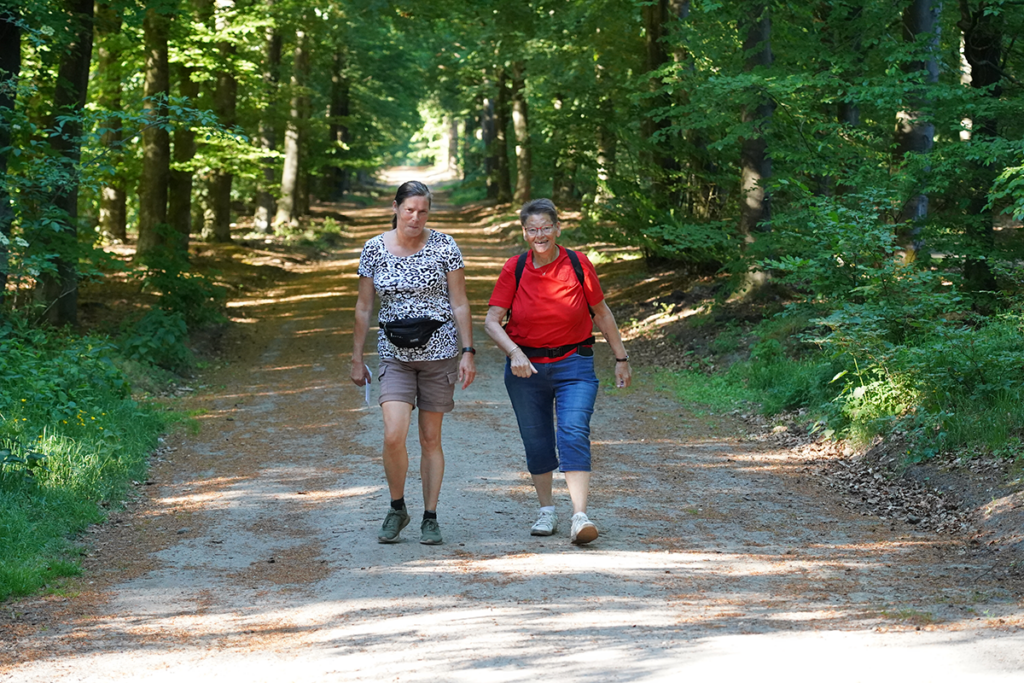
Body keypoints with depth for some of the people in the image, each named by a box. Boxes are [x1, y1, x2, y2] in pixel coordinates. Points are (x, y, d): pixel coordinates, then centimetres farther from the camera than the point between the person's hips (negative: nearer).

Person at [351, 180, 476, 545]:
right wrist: (357, 359, 7)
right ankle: (397, 508, 8)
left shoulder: (444, 246, -4)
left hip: (439, 352, -1)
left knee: (430, 438, 5)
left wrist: (467, 352, -7)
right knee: (393, 436, -14)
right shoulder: (374, 249, 0)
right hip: (395, 354, 1)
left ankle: (430, 518, 16)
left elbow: (460, 303, -1)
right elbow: (364, 307, 6)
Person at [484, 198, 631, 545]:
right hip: (526, 369, 2)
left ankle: (580, 517, -25)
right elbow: (492, 321, -6)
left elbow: (602, 313, 7)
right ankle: (547, 511, 28)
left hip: (573, 365, -2)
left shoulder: (578, 264, -5)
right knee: (536, 442, 10)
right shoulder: (514, 269, -4)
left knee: (574, 435, -17)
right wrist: (514, 352, -23)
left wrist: (621, 359, 10)